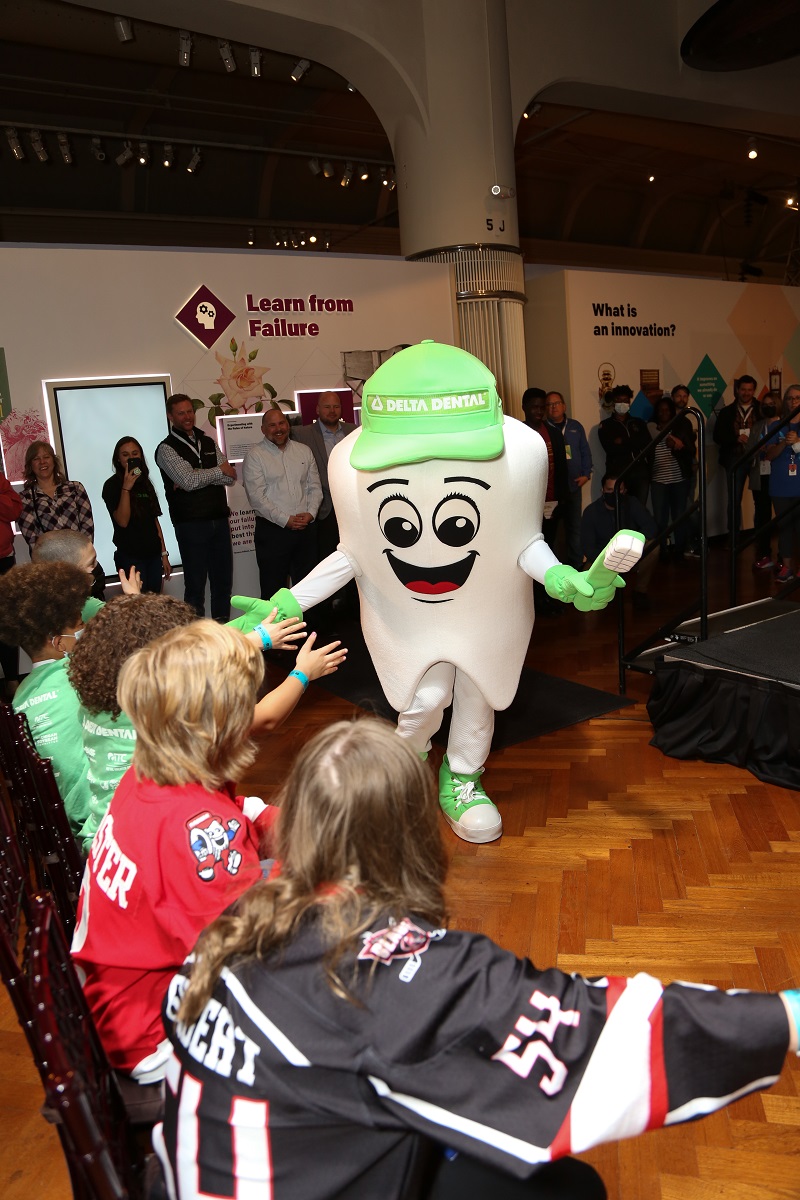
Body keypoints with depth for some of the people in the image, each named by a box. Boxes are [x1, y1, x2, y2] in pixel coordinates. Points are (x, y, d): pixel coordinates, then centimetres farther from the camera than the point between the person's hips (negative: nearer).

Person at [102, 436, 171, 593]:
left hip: (154, 555, 5)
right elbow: (122, 521, -17)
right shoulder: (112, 485, -5)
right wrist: (126, 488, -22)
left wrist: (164, 554, 11)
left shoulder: (145, 483, 12)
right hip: (130, 557, -5)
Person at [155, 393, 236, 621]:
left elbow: (231, 478, 3)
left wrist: (197, 478, -11)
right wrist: (218, 470, -4)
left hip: (219, 520, 5)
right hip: (191, 524, -5)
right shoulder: (166, 449, -3)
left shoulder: (209, 443, 14)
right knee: (195, 585, 2)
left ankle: (223, 628, 23)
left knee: (224, 581, 11)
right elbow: (188, 480, -17)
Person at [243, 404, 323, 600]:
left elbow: (315, 487, 12)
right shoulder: (255, 455, -2)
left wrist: (311, 513, -6)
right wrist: (285, 520, -14)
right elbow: (256, 496, -10)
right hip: (272, 530, -4)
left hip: (305, 528, 4)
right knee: (273, 586, 1)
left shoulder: (304, 451, 12)